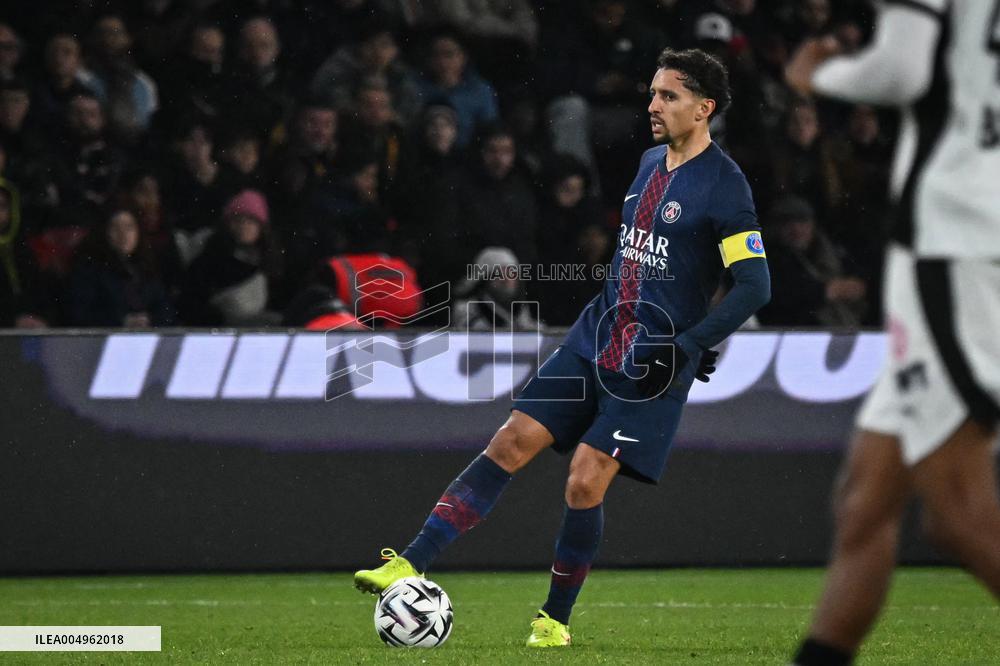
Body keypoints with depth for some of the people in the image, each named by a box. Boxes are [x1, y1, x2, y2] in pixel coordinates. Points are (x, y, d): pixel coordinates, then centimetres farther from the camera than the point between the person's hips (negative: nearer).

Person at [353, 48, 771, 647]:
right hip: (595, 339, 7)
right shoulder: (650, 163, 12)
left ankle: (556, 619, 8)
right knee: (510, 444, -4)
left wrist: (686, 345, -20)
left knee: (585, 483, -11)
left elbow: (755, 287, -15)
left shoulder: (724, 185, -11)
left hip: (652, 368, -7)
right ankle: (412, 565, -8)